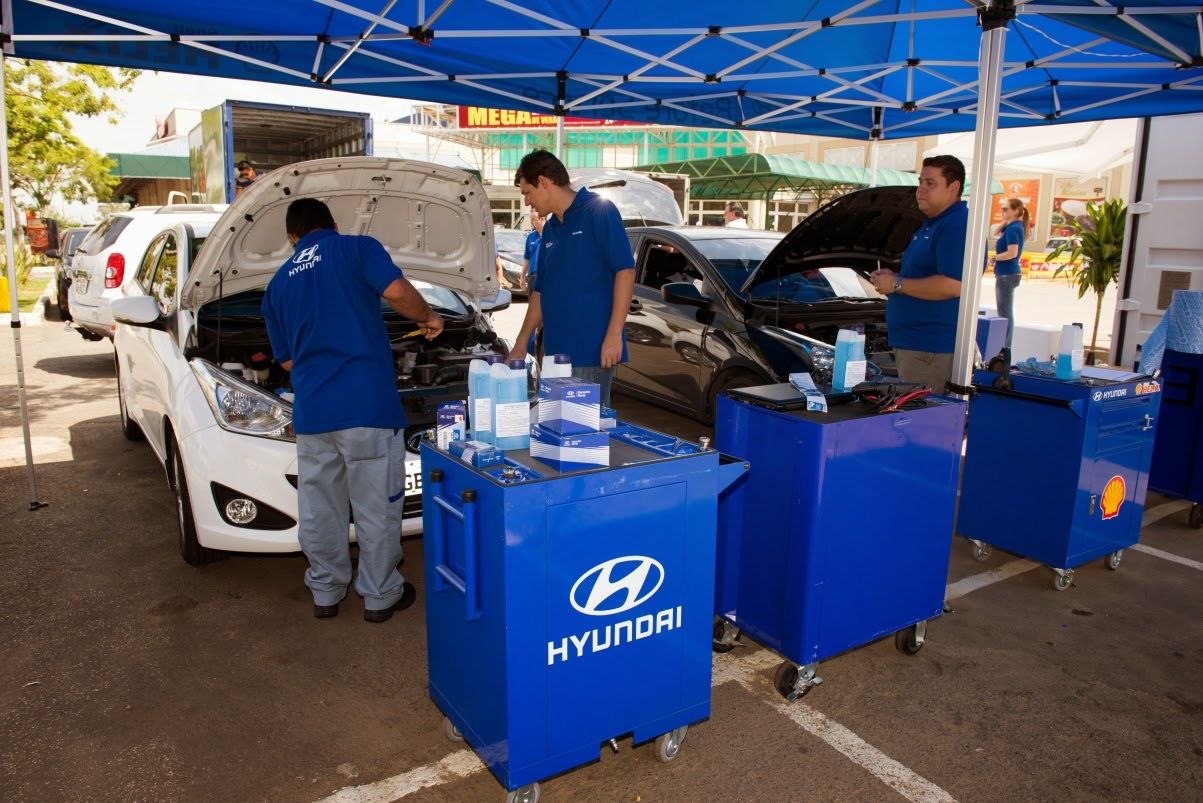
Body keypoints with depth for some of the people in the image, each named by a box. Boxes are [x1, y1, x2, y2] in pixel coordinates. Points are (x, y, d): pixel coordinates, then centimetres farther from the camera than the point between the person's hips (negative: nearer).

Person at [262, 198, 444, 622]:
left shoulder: (278, 284, 19)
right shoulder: (358, 248, 4)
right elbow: (397, 291, -15)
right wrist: (427, 317, 3)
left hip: (311, 412, 5)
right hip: (368, 405, -4)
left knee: (319, 507, 16)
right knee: (377, 505, 7)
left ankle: (325, 592, 30)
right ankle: (380, 595, 19)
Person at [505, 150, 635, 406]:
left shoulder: (599, 211, -7)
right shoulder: (550, 229, 17)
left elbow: (626, 270, -14)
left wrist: (614, 335, -20)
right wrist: (521, 343, 20)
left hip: (592, 350, -8)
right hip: (555, 350, 8)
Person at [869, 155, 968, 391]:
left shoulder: (958, 226, -15)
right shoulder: (931, 225, 20)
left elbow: (953, 285, -25)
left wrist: (897, 284, -16)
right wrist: (892, 277, 10)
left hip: (932, 349, -11)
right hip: (910, 344, 11)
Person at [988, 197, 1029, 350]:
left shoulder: (1013, 229, -16)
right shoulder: (1013, 227, 12)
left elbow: (1012, 253, -24)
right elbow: (997, 234, 25)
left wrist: (994, 258, -11)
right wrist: (1005, 222, 11)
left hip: (1007, 274, -10)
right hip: (1007, 274, 10)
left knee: (1005, 312, -7)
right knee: (1005, 312, 14)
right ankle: (1005, 346, 20)